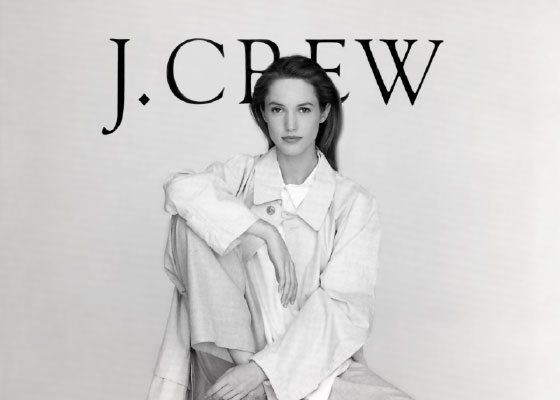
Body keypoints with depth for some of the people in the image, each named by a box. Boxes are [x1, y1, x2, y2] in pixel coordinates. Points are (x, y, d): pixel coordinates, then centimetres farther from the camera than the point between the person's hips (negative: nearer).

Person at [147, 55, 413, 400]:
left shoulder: (354, 203, 2)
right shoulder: (241, 175, 6)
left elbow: (345, 307, -9)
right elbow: (181, 188, -17)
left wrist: (263, 369, -19)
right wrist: (267, 233, -22)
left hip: (316, 366, 0)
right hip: (230, 367, 1)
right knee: (193, 218, -17)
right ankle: (237, 357, -17)